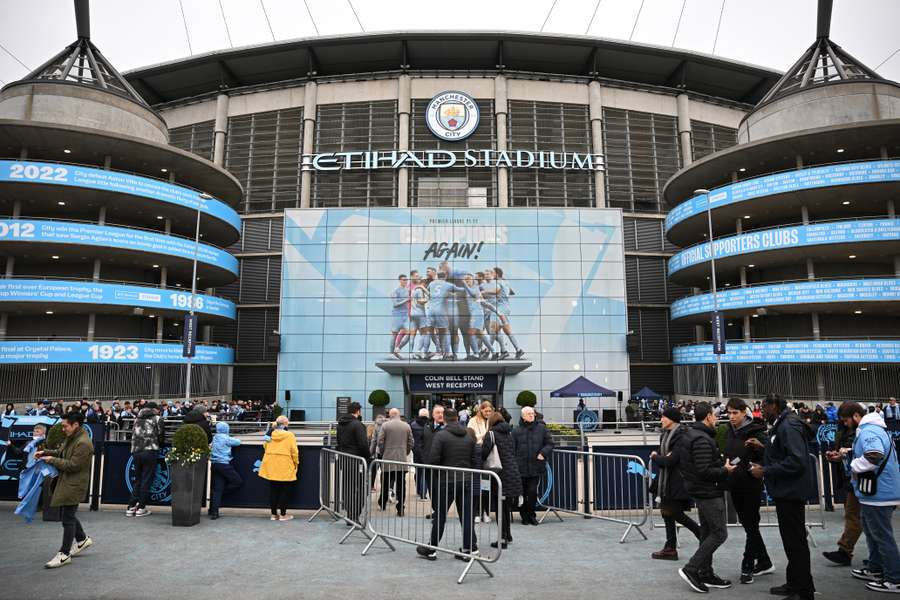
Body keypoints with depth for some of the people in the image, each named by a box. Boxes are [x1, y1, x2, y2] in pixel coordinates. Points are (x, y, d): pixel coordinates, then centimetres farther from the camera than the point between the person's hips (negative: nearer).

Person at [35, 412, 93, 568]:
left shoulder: (83, 443, -24)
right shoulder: (71, 438, 9)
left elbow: (73, 465, -23)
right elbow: (60, 452, 22)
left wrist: (52, 460, -12)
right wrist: (45, 452, 5)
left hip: (74, 485, -10)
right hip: (66, 482, 10)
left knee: (67, 518, -2)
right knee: (66, 514, 19)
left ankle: (64, 554, 9)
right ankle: (82, 539, 35)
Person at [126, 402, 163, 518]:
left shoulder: (138, 418, 17)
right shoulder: (157, 419, 3)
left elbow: (133, 435, 18)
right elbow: (160, 437, 3)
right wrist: (157, 445, 22)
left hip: (136, 451, 5)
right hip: (150, 451, -5)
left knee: (137, 480, 15)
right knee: (146, 480, 3)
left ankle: (131, 507, 13)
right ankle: (141, 508, 4)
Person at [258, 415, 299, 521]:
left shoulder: (270, 435, 0)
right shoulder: (290, 436, -10)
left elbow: (265, 446, 16)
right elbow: (294, 452, -9)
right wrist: (296, 463, 6)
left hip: (271, 467, 4)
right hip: (285, 468, -4)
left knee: (273, 490, 12)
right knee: (284, 491, 6)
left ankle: (274, 514, 17)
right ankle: (283, 515, 10)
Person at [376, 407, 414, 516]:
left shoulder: (385, 425, -4)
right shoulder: (407, 426, 4)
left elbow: (380, 441, -4)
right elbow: (410, 443, 5)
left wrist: (382, 453, 10)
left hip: (388, 459, -1)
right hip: (402, 460, 1)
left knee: (385, 484, 12)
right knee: (401, 485, 3)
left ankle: (382, 504, 25)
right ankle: (400, 509, 4)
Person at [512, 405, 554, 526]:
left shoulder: (541, 428, 2)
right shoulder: (517, 431, 0)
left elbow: (550, 443, 6)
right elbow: (512, 449, 1)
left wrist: (543, 453, -9)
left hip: (536, 467, 0)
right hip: (521, 467, 0)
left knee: (532, 491, -2)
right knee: (522, 493, 7)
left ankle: (531, 515, 17)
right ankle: (524, 516, 23)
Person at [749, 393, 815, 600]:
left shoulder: (789, 426, -20)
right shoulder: (781, 424, 12)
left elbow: (796, 461, -27)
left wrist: (765, 471, -22)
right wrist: (764, 447, 10)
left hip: (791, 492, -11)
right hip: (785, 492, 11)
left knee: (796, 541, 0)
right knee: (791, 540, 19)